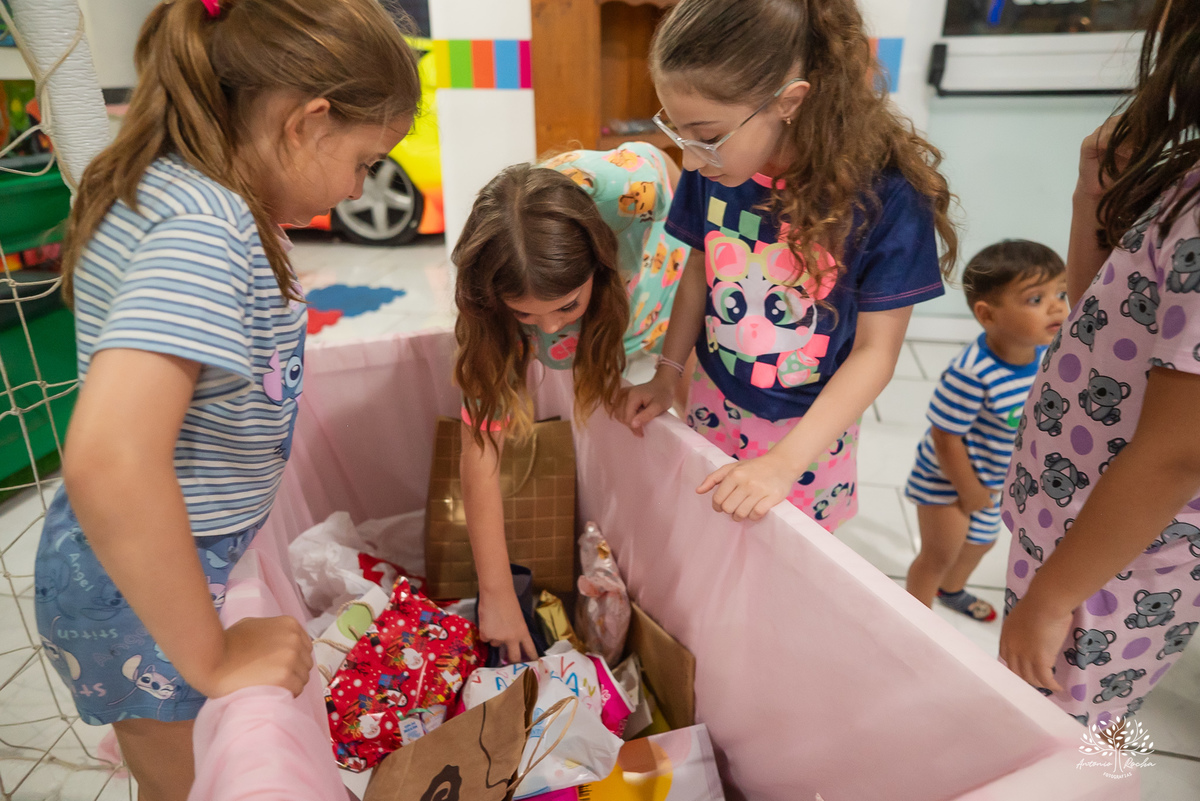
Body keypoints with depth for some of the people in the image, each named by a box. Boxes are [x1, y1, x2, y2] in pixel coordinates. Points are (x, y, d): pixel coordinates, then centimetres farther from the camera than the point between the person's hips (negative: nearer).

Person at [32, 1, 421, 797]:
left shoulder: (167, 184, -1)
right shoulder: (204, 231, -30)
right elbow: (107, 463, -40)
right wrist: (214, 658, -28)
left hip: (164, 553, 8)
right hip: (146, 591, -8)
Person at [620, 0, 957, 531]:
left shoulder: (887, 194, -25)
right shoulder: (710, 170, -13)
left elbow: (875, 351, -19)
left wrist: (785, 460, -24)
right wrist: (667, 375, 3)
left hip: (807, 428, -3)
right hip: (713, 406, 4)